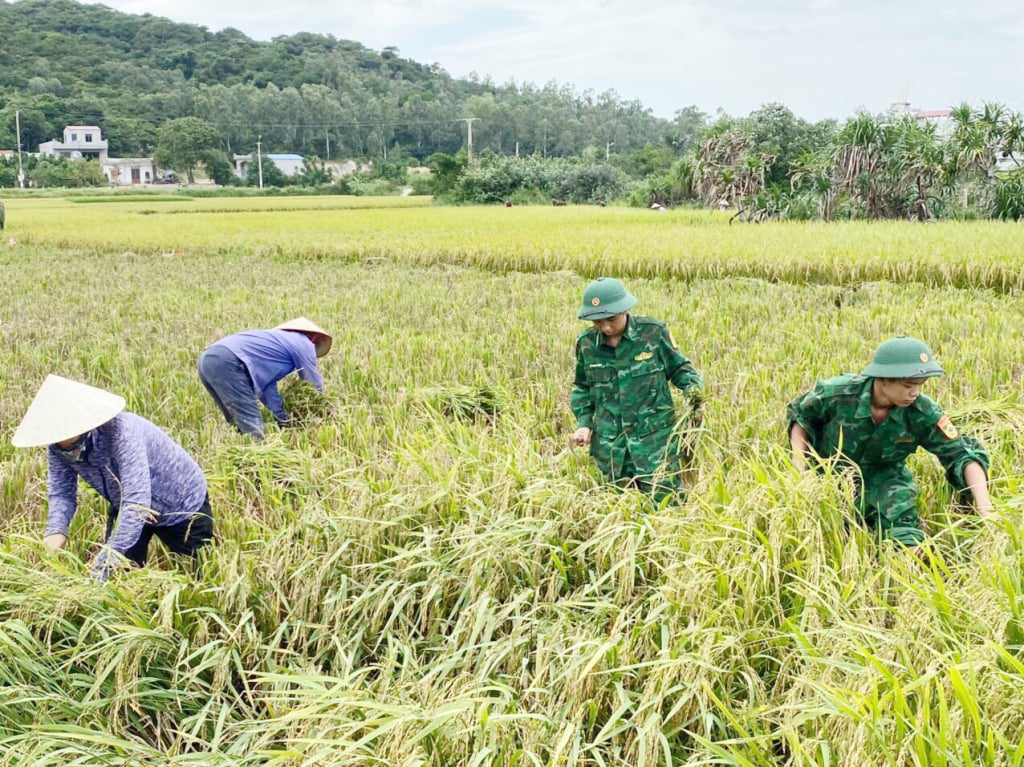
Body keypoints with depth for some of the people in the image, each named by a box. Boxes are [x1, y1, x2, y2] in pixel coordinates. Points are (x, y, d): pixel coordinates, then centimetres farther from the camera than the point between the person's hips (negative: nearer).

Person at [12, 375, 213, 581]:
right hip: (124, 509, 5)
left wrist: (102, 566, -50)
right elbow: (61, 492, -15)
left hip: (182, 507, -5)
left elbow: (136, 504, -46)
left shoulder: (121, 433, -40)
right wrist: (56, 530, -38)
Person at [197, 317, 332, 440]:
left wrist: (284, 420, 32)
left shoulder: (281, 340, 34)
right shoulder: (303, 343, 11)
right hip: (226, 362, -10)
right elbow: (314, 383, 18)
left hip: (208, 359, 10)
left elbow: (267, 386, 31)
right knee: (252, 425, -8)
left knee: (240, 424, 18)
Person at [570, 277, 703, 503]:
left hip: (655, 438, -3)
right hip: (609, 445, 3)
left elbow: (679, 368, 7)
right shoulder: (586, 342, 2)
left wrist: (693, 387, -13)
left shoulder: (653, 332, -7)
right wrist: (584, 423, 5)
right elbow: (582, 387, 18)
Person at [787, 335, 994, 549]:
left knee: (906, 540, -21)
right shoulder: (838, 393, -25)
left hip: (885, 479, 1)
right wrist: (798, 468, -12)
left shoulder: (923, 413, -22)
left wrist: (984, 507, -30)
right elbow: (800, 415, -5)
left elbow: (962, 455, -17)